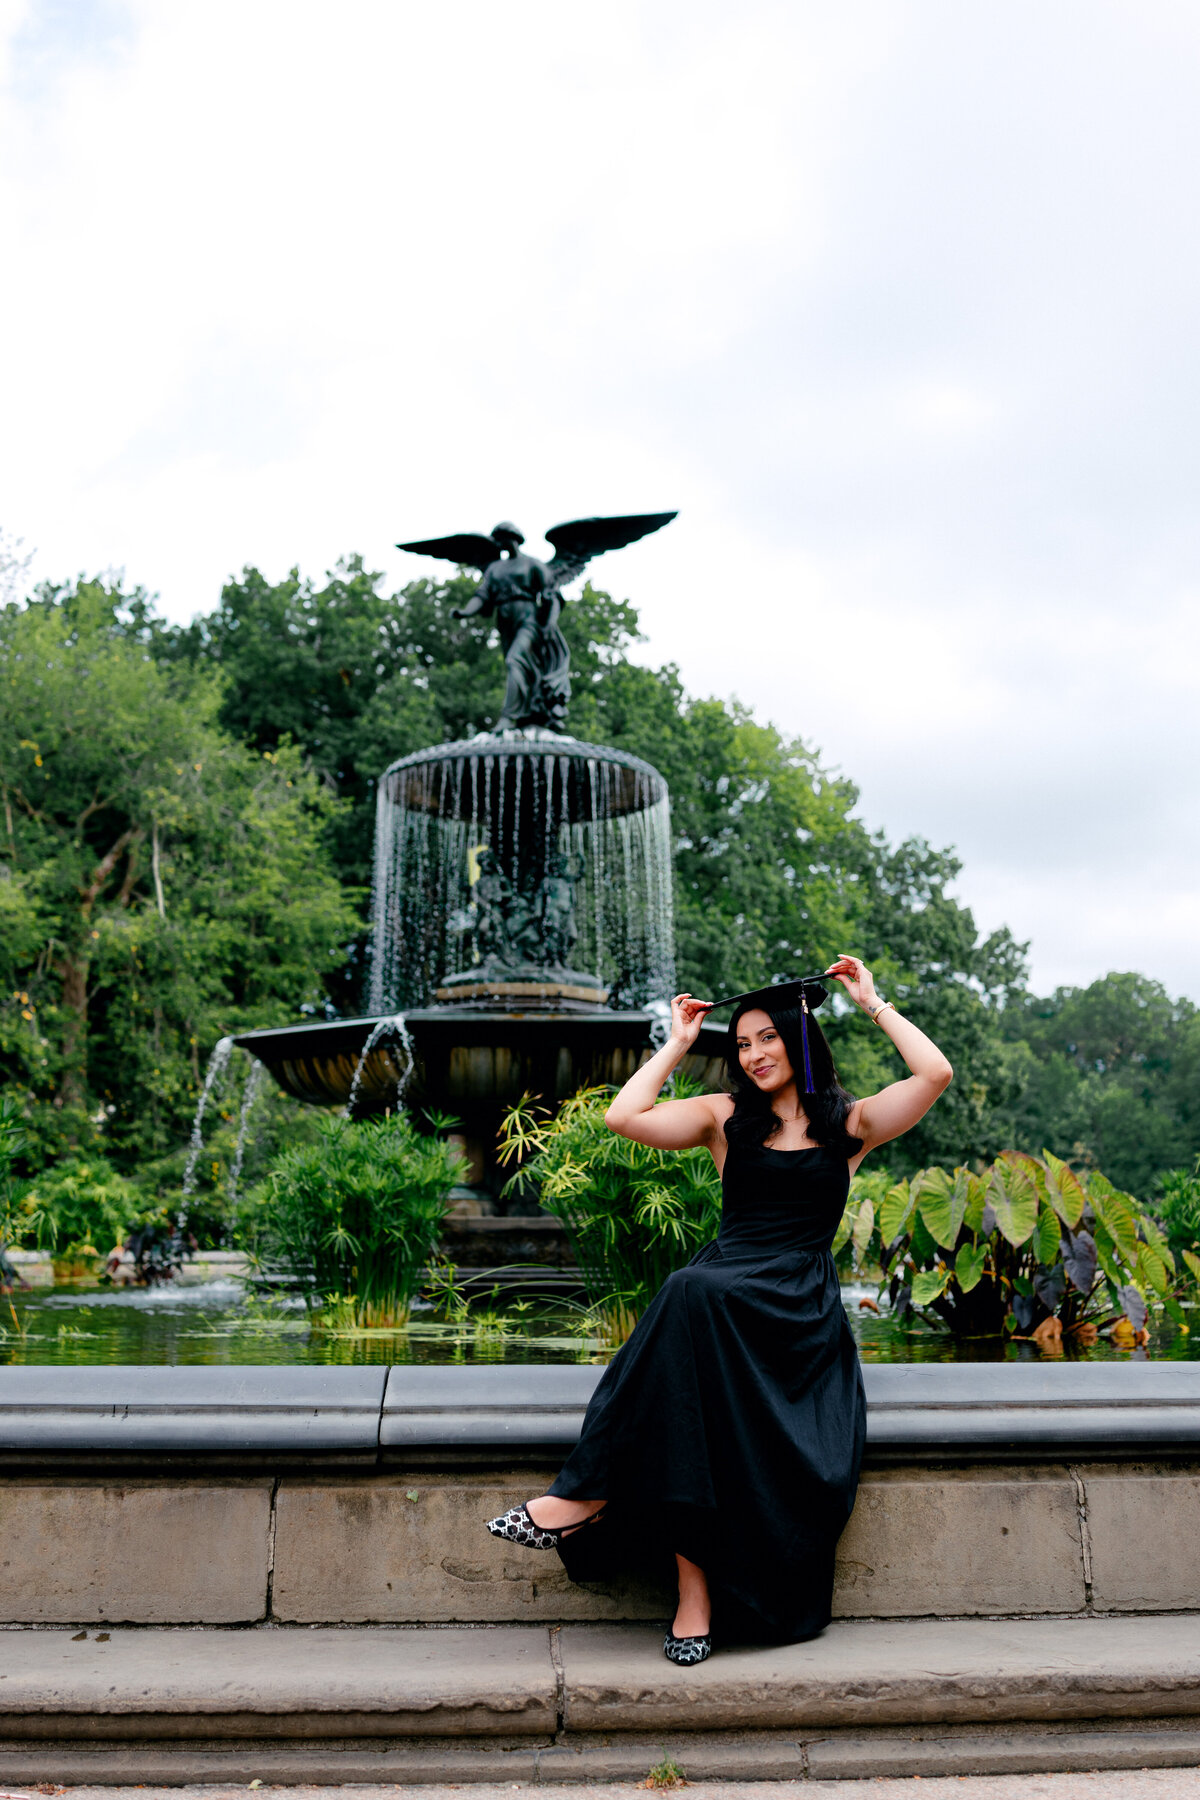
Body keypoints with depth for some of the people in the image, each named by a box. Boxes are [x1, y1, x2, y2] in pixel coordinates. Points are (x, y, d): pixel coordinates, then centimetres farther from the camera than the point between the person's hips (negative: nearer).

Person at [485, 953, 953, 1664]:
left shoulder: (850, 1124, 13)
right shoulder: (726, 1117, 16)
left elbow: (936, 1074, 0)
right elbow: (624, 1117, 3)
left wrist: (873, 1001, 9)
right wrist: (678, 1045, 13)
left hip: (804, 1311, 0)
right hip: (720, 1292, 0)